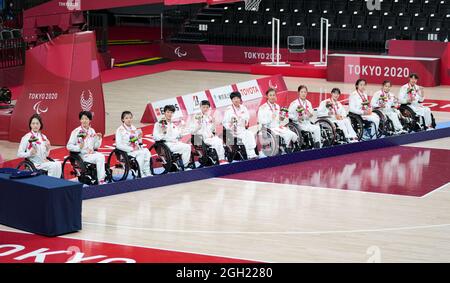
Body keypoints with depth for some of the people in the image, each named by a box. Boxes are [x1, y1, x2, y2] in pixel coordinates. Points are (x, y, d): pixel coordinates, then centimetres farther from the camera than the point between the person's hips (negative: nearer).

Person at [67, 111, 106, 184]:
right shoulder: (76, 131, -3)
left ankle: (101, 180, -29)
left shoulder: (92, 131, 13)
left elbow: (96, 146, 14)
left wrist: (99, 138, -3)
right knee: (99, 158, -28)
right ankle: (100, 181, -23)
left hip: (91, 153, 5)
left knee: (101, 156, -28)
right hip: (82, 155, -5)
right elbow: (69, 146, -5)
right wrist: (78, 147, -22)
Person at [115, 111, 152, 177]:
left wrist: (139, 138, -1)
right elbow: (119, 145, -13)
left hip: (136, 150, 6)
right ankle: (140, 174, -27)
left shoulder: (134, 129, 17)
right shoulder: (120, 130, -4)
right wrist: (131, 149, -17)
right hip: (126, 152, -6)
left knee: (146, 151, -23)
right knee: (141, 153, -30)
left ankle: (147, 172, -24)